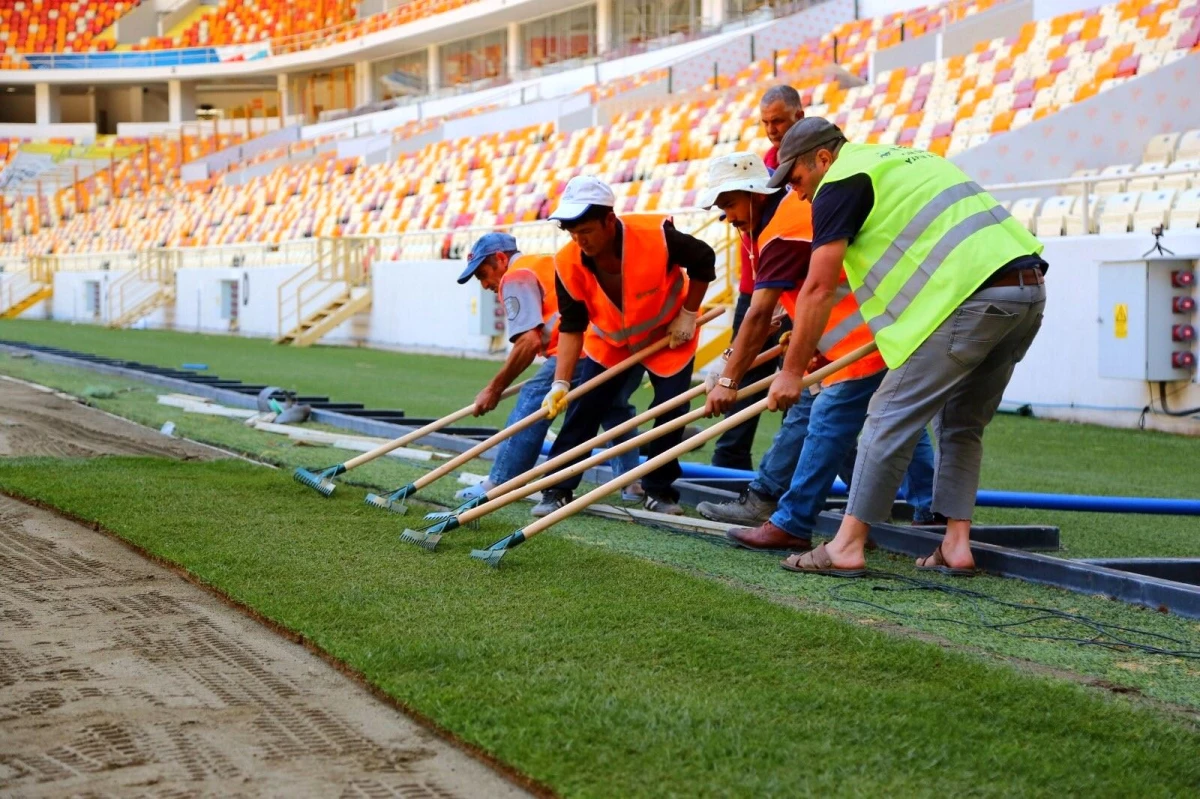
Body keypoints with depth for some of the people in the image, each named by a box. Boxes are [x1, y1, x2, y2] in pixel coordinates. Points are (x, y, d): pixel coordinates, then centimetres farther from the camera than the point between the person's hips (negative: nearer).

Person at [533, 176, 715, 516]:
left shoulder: (656, 236, -34)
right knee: (581, 409, -7)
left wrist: (688, 315, -12)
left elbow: (703, 262, -15)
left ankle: (659, 490, 12)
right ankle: (557, 489, 0)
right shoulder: (569, 264, -25)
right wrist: (561, 382, -25)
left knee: (672, 411, -6)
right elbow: (572, 327, -17)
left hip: (667, 336, -2)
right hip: (608, 342, 2)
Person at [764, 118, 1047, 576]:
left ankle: (847, 547, 0)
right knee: (962, 424, 18)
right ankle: (956, 546, 16)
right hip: (1030, 288, 9)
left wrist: (792, 371, 5)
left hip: (973, 296, -9)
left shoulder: (841, 182, 2)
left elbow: (819, 289, -2)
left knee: (891, 418, -2)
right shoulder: (906, 160, 29)